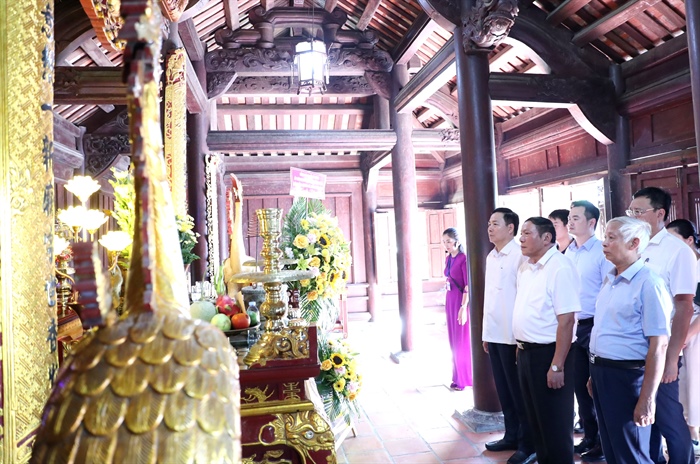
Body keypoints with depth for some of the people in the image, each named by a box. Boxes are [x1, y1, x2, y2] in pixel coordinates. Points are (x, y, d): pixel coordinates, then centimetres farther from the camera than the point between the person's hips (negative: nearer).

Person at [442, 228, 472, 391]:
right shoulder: (448, 259, 10)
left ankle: (465, 378, 14)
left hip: (462, 302, -8)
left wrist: (463, 307, -22)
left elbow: (468, 286, -18)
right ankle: (458, 377, 24)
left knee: (463, 341, 2)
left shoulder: (464, 258, -14)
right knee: (454, 341, 14)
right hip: (450, 301, 8)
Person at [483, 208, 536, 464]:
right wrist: (485, 330, 15)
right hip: (494, 335, 7)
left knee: (519, 391, 4)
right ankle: (511, 436, 29)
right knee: (503, 390, 15)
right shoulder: (491, 257, 12)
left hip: (512, 335, -7)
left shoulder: (520, 255, -13)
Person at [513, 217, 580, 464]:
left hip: (548, 353, -8)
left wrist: (557, 365, -23)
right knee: (536, 419, 21)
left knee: (555, 423, 6)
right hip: (525, 352, 9)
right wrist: (521, 348, 14)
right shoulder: (525, 268, 9)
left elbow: (566, 320, -22)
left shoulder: (559, 267, -17)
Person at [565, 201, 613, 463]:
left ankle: (604, 442, 21)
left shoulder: (602, 252, -11)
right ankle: (589, 436, 31)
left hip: (594, 326, -6)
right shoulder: (568, 252, 9)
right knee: (580, 385, 15)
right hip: (572, 327, 7)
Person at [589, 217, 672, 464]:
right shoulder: (609, 280, 10)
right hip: (600, 370, 8)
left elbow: (658, 346, -20)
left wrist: (646, 400, -20)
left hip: (626, 375, -8)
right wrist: (594, 374, 17)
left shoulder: (648, 283, -16)